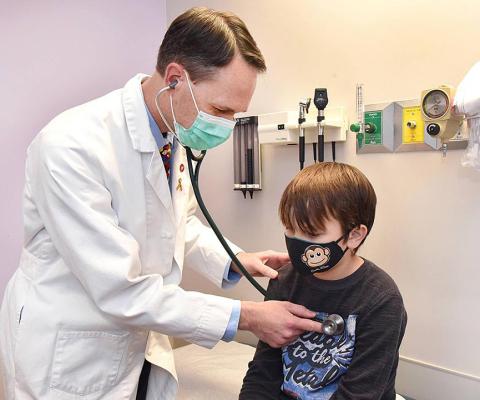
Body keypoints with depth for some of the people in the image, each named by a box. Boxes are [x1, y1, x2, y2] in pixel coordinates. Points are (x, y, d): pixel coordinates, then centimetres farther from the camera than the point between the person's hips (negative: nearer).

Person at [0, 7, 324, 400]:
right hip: (69, 359, -6)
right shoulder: (71, 147, -29)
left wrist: (236, 259, -6)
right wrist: (246, 316, -25)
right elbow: (120, 290, -28)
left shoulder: (171, 131, -7)